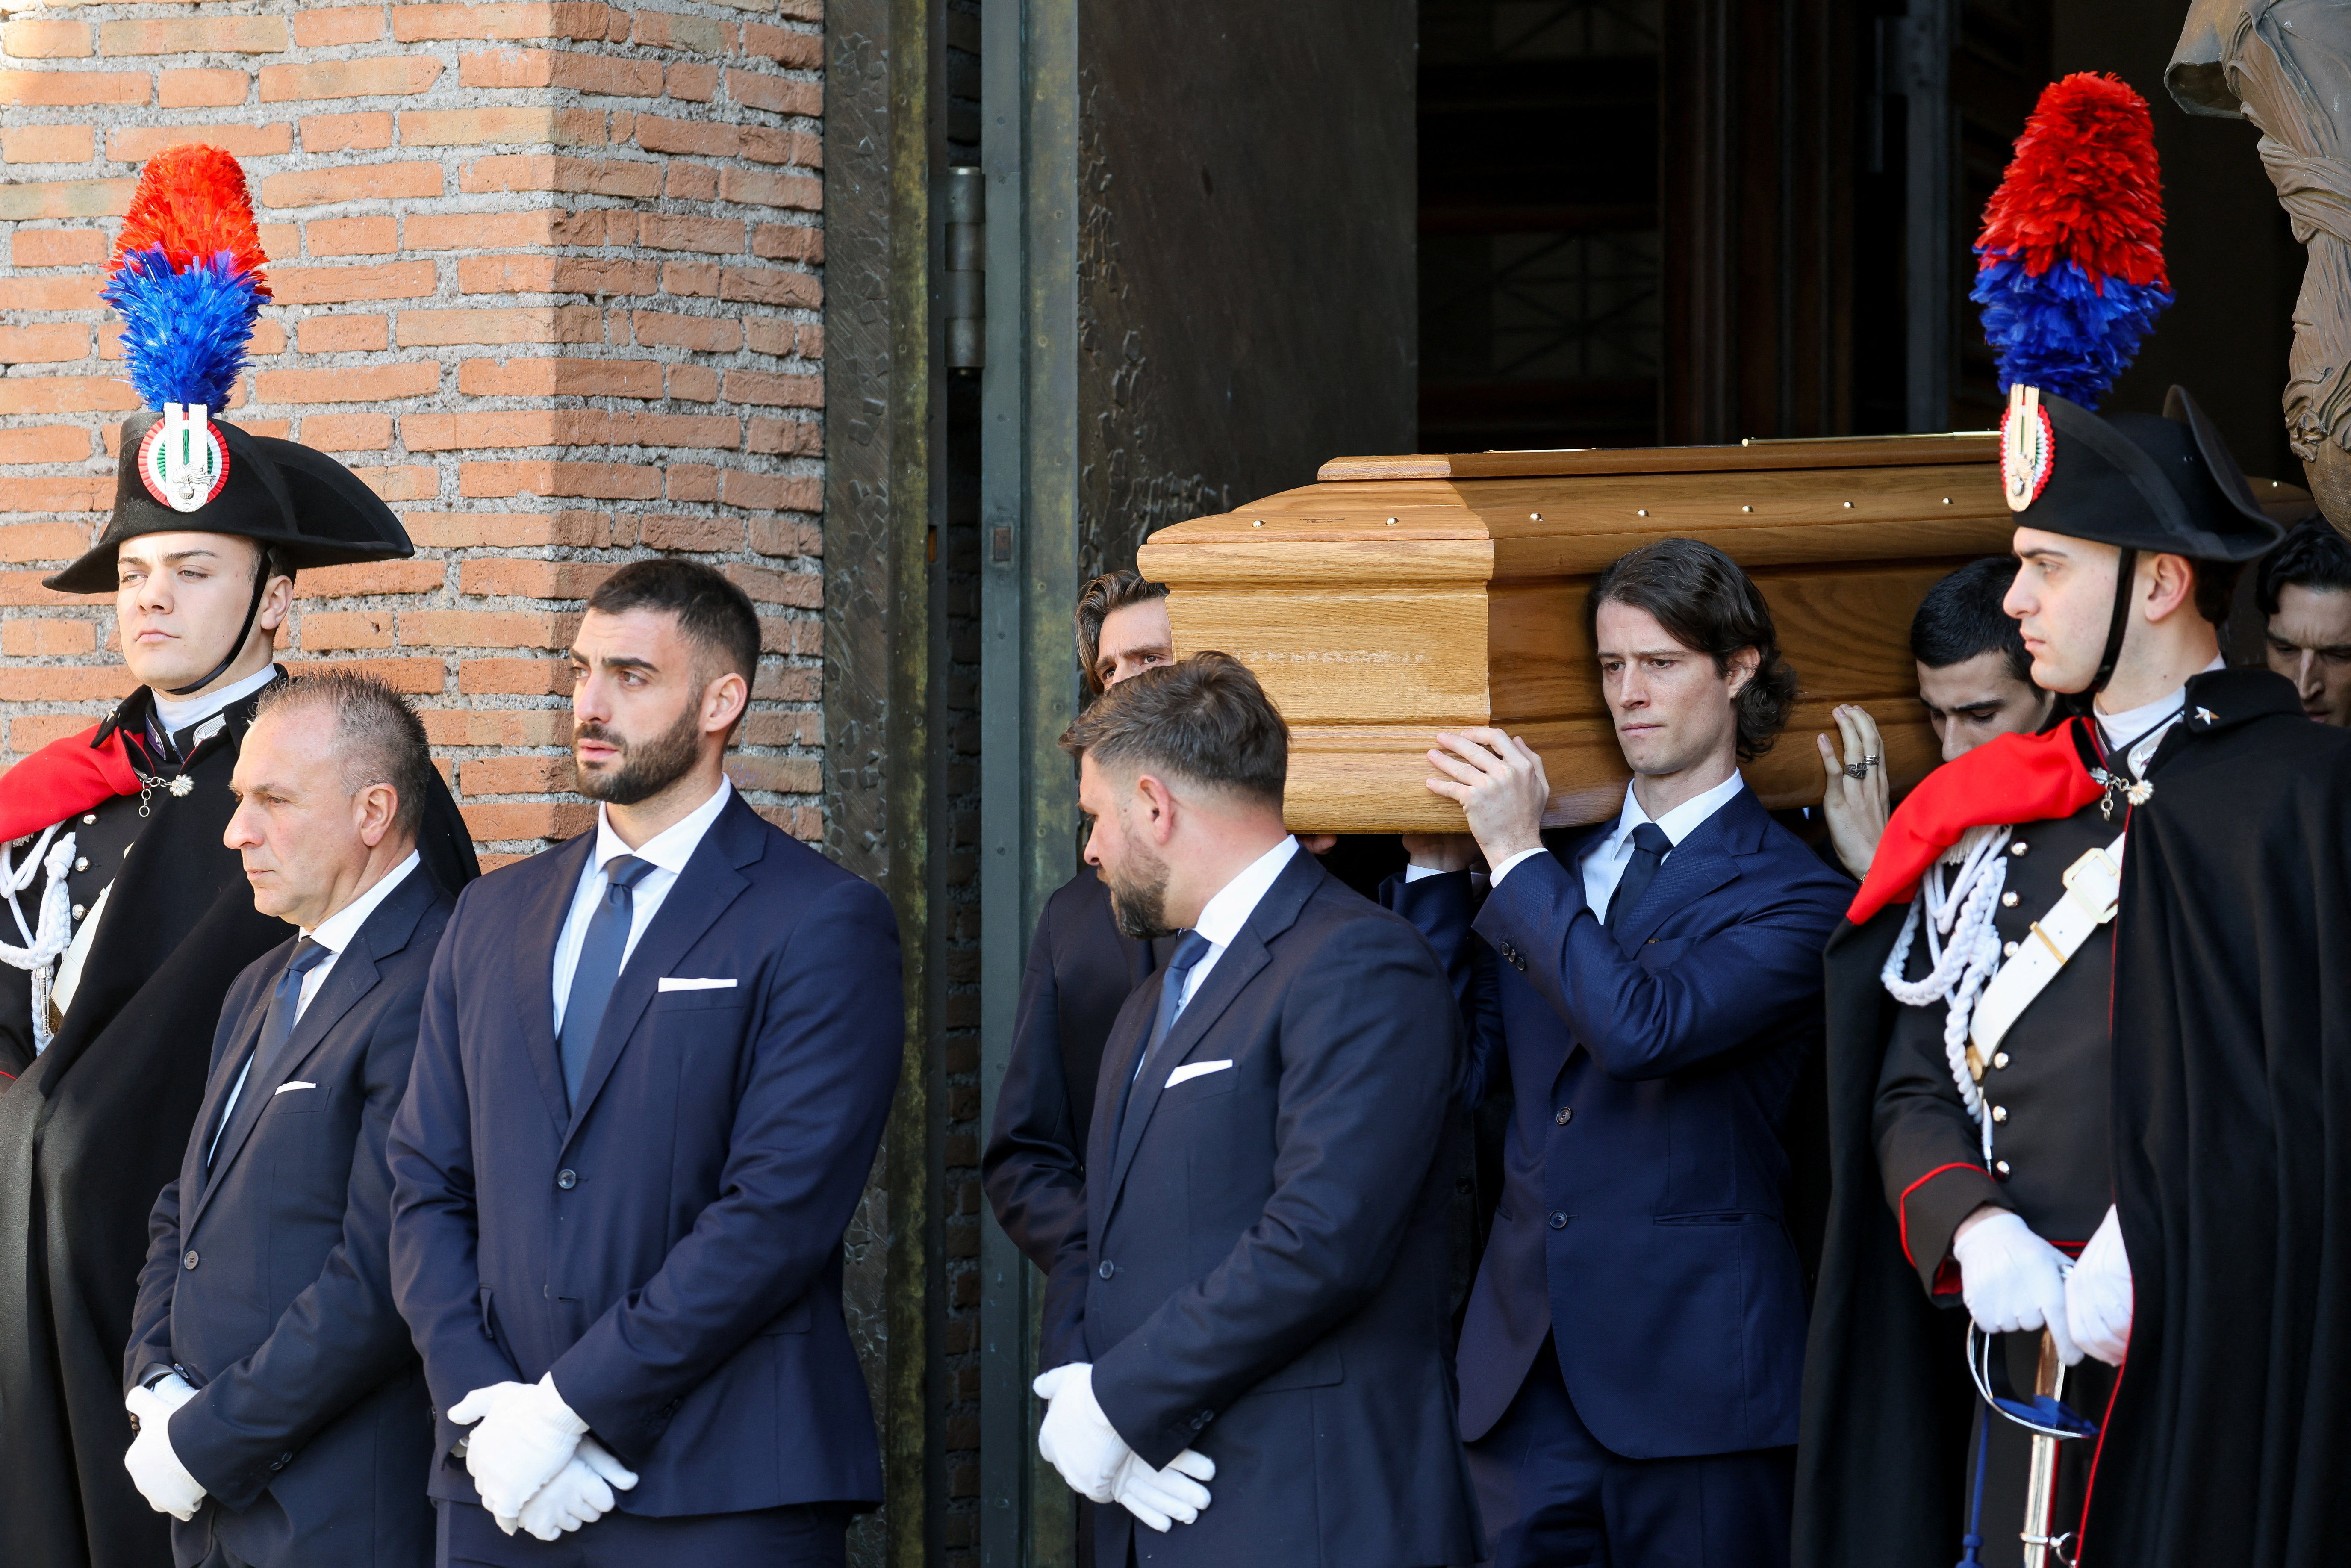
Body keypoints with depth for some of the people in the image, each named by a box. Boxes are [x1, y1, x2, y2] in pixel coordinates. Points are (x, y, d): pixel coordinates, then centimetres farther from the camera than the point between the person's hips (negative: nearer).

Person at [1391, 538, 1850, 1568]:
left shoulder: (1790, 893, -4)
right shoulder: (1557, 869, 15)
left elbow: (1645, 1026, -21)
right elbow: (1463, 1074, 10)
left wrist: (1517, 856, -16)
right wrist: (1438, 871, 6)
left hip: (1691, 1362, -5)